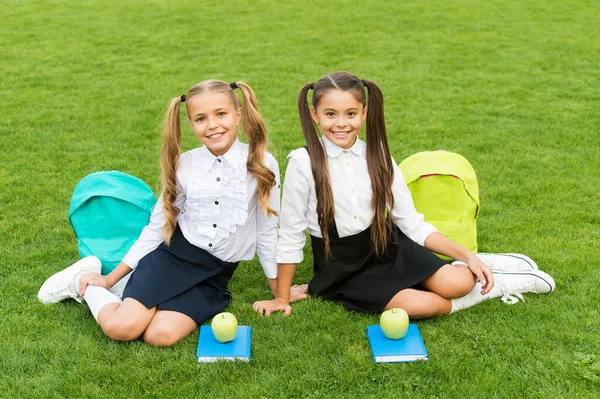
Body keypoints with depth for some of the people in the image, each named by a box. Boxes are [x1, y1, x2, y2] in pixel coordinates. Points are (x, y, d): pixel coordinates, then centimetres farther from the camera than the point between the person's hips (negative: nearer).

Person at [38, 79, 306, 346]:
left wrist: (279, 294, 9)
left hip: (214, 276, 0)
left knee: (160, 336, -23)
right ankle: (84, 282, 10)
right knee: (121, 327, -21)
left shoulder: (261, 165, -7)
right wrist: (111, 278, 8)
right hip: (173, 255, 0)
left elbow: (267, 231, 3)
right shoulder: (184, 164, -2)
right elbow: (157, 226, 6)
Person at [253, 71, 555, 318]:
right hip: (342, 268, -3)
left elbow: (413, 224, -1)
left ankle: (479, 267, 15)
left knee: (457, 283, -21)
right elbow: (291, 235, -8)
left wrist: (467, 255, -10)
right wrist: (281, 299, -4)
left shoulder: (378, 157, -4)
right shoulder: (304, 162, -15)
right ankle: (496, 287, 2)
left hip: (387, 248, 3)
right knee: (419, 305, -25)